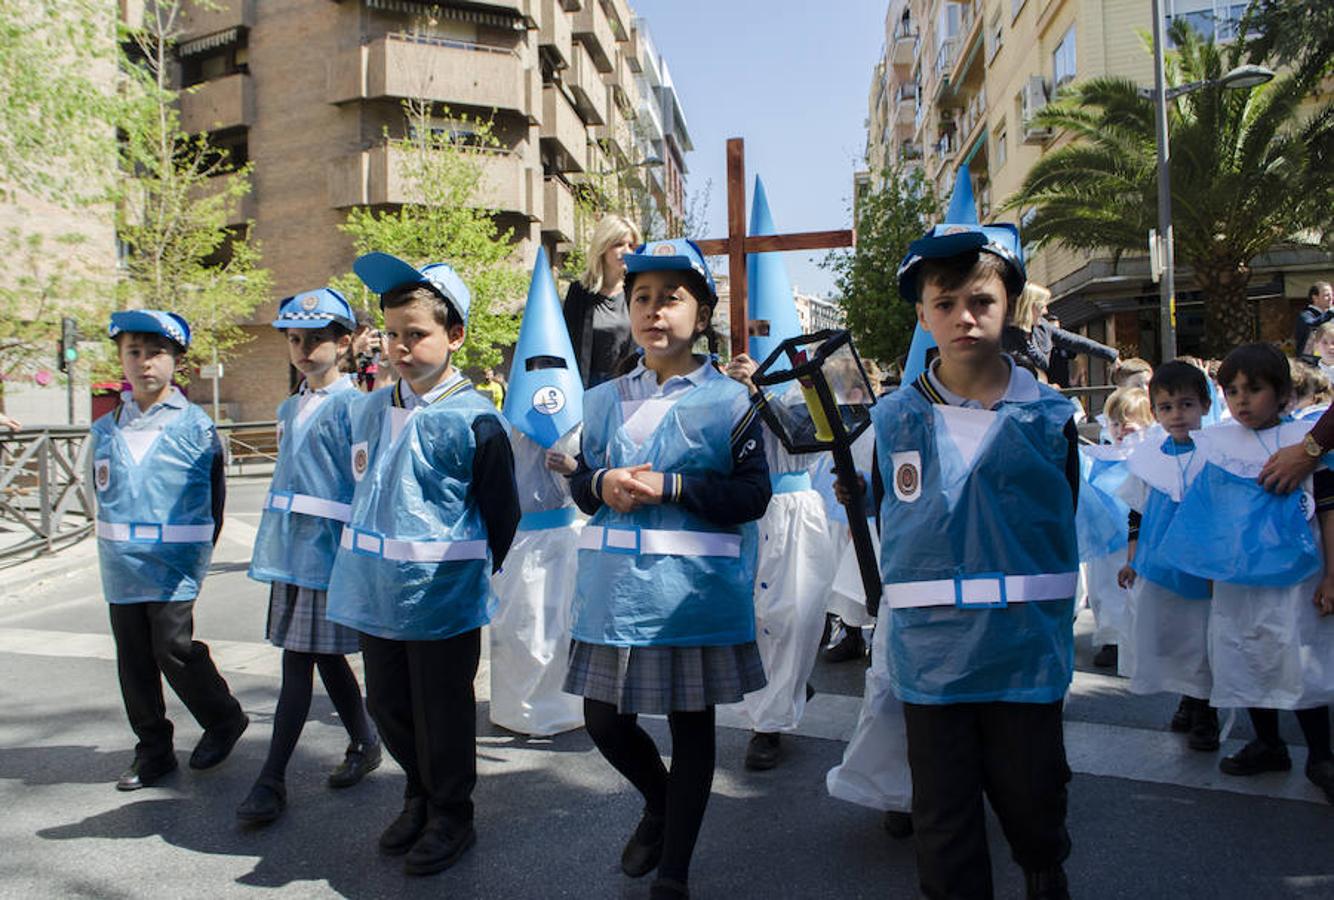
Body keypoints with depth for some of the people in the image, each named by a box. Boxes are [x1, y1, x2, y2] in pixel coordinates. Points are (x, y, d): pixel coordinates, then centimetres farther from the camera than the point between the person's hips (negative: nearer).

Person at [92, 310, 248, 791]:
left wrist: (196, 551, 3)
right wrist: (121, 540, 12)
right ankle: (153, 751, 25)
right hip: (121, 566, 5)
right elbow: (104, 493, 17)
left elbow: (214, 497, 1)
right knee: (133, 659, 10)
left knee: (174, 650, -5)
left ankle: (223, 719, 21)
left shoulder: (195, 426, -6)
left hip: (175, 565, -5)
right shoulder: (105, 430, 6)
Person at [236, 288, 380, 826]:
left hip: (327, 545, -8)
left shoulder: (351, 406, -9)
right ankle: (364, 744, 30)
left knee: (299, 660, -3)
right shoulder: (290, 409, 16)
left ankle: (272, 779, 6)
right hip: (290, 546, 8)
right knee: (324, 656, 14)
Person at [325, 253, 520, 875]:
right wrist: (364, 556, 17)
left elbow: (501, 513, -7)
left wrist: (473, 573, 1)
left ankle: (450, 817, 29)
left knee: (441, 712, 8)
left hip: (443, 596, -6)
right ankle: (419, 794, 42)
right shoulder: (372, 410, 6)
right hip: (377, 591, 7)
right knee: (385, 703, 18)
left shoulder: (473, 419, -14)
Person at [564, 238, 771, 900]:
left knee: (691, 724, 8)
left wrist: (670, 487, -18)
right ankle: (659, 804, 43)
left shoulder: (727, 400, -4)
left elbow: (753, 494, -8)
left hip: (693, 589, -4)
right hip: (614, 587, 4)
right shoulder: (605, 400, 9)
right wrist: (603, 484, -10)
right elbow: (580, 483, 13)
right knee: (602, 720, 11)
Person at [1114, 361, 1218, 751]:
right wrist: (1131, 559, 9)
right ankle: (1189, 701, 32)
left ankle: (1205, 713, 23)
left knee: (1204, 638, 4)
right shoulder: (1147, 455, 3)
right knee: (1168, 636, 11)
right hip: (1157, 566, 3)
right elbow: (1136, 513, 11)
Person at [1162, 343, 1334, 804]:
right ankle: (1268, 745, 30)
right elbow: (1203, 510, 14)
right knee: (1244, 662, 12)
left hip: (1293, 578, -4)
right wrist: (1207, 566, 12)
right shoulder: (1215, 443, 5)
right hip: (1234, 580, 4)